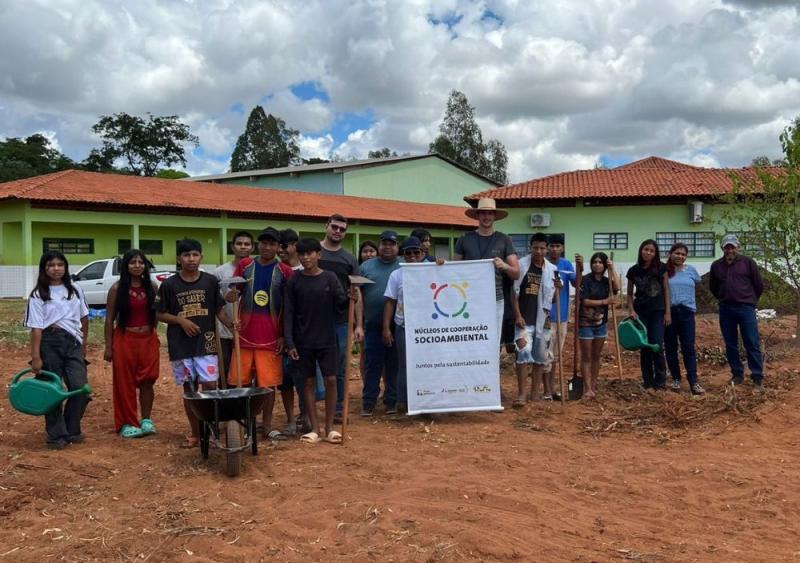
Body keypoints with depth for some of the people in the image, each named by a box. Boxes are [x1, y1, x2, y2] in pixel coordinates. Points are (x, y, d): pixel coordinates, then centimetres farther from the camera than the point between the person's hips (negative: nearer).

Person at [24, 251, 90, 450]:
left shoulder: (75, 290, 9)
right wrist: (35, 357, -11)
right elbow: (36, 327, -7)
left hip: (73, 343, 3)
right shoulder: (38, 295, -2)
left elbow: (83, 317, 17)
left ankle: (72, 429, 17)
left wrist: (84, 343, 17)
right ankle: (57, 435, 15)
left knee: (81, 388, -4)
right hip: (50, 343, -3)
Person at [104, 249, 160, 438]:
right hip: (125, 340, -2)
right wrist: (108, 346, -4)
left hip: (149, 339, 2)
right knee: (125, 383, 4)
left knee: (147, 381, 3)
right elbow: (109, 319, -2)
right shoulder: (117, 289, -4)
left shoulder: (151, 286, 3)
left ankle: (146, 420, 16)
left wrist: (155, 336, 8)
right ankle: (127, 423, 14)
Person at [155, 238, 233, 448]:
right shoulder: (169, 285, -1)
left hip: (206, 343, 0)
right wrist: (181, 320, -12)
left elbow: (219, 309, 6)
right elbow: (160, 314, 5)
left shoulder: (211, 281, 2)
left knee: (210, 386, -7)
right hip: (181, 345, 0)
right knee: (189, 389, 8)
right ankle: (195, 433, 19)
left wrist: (231, 325, -12)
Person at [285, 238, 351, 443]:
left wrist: (350, 298, -27)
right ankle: (315, 428, 14)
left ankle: (330, 427, 12)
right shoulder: (294, 281, -1)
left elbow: (341, 303, -4)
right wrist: (290, 343, -7)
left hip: (327, 340, 0)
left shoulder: (330, 278, 0)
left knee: (331, 380, 1)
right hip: (303, 342, 0)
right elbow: (289, 313, -1)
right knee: (309, 382, 5)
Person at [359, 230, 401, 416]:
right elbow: (358, 294, 7)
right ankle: (368, 402, 10)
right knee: (373, 364, 3)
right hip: (373, 325, 0)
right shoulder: (366, 266, 8)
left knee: (394, 365, 7)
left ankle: (391, 401, 17)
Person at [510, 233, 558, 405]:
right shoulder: (521, 265, -4)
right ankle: (521, 393, -6)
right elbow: (514, 292, -4)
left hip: (543, 319, 4)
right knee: (524, 353, -12)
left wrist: (558, 289, -12)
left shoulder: (552, 269, 5)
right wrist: (517, 315, -11)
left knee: (540, 356, 9)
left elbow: (553, 298, 11)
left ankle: (535, 392, 20)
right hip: (525, 318, -4)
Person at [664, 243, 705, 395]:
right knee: (670, 347, 6)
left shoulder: (691, 270, 6)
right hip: (668, 312, -1)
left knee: (688, 347, -3)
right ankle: (676, 379, 17)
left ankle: (693, 382, -3)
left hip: (686, 311, 1)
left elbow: (697, 283, 23)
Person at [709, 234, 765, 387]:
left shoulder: (748, 262, -1)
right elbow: (713, 287, 21)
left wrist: (750, 300, 13)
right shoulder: (716, 265, 7)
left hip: (746, 308, -3)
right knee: (730, 345, 7)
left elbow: (759, 284, 6)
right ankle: (737, 374, 17)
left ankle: (758, 376, 4)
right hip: (726, 310, 3)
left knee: (752, 344, -3)